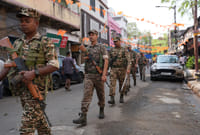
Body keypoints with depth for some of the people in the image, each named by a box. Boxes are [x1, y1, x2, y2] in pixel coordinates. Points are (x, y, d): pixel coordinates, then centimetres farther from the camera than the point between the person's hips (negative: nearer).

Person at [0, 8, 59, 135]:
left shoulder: (45, 42, -6)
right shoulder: (17, 43, 13)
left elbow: (54, 65, -13)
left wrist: (34, 73, -23)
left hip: (36, 87, -6)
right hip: (21, 88, 6)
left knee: (28, 122, -6)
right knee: (38, 117, 18)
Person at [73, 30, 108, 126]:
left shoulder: (101, 48, 0)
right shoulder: (87, 49, 14)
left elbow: (106, 61, -8)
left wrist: (104, 74, -18)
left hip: (99, 75, -3)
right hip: (88, 76, 3)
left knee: (101, 94, 12)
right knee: (86, 95, -9)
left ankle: (101, 110, 36)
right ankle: (83, 117, -14)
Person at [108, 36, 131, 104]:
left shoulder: (124, 50, 0)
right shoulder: (111, 50, 10)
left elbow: (128, 60, -8)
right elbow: (109, 60, 16)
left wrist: (128, 69, -23)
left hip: (122, 69, -1)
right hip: (113, 69, 2)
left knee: (122, 84, 8)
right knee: (112, 83, -12)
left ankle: (121, 97, 25)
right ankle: (112, 99, -15)